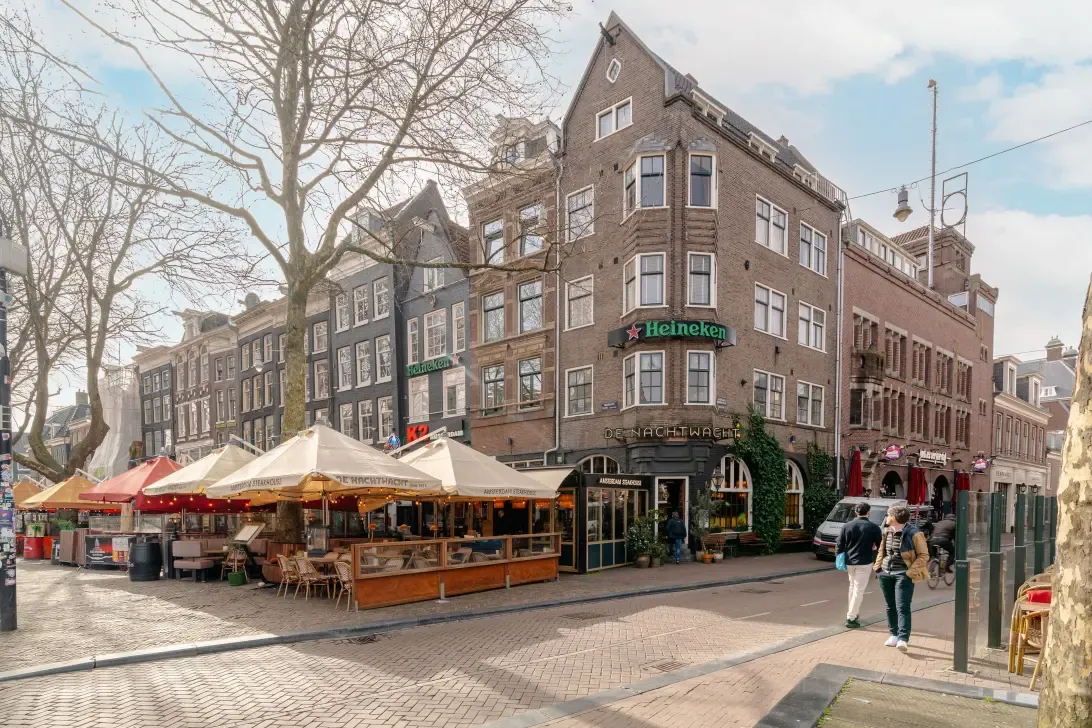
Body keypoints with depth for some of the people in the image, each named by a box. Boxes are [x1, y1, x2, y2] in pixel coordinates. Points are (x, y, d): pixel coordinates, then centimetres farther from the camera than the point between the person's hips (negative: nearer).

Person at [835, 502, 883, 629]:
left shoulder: (847, 526, 4)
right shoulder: (873, 528, -5)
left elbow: (839, 544, 4)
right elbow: (880, 545, -2)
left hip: (849, 562, 4)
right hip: (864, 563, -4)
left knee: (853, 586, 21)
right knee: (859, 590, -1)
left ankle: (854, 613, 26)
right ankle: (850, 618, -5)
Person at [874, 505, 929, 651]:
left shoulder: (914, 533, -11)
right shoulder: (887, 532, 10)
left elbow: (924, 555, -8)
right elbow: (881, 551, 21)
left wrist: (911, 571, -16)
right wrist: (878, 565, 8)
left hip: (903, 574, -7)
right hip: (886, 573, 7)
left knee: (902, 607, -11)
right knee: (890, 606, 13)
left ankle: (903, 639, -12)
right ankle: (894, 634, 23)